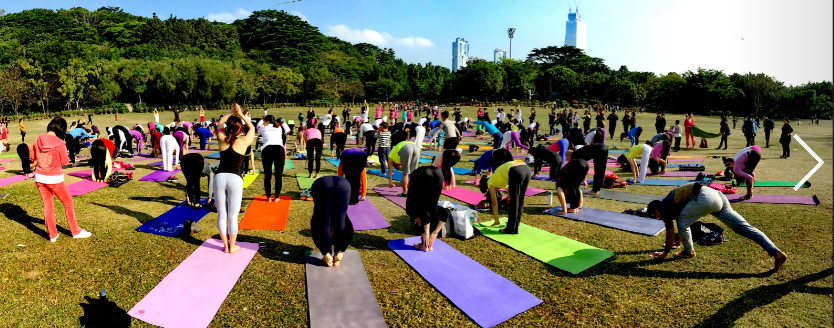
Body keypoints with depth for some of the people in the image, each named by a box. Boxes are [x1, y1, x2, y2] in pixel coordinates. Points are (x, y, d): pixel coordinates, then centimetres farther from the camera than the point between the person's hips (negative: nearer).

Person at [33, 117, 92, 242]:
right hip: (54, 179, -5)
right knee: (68, 202, 12)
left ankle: (52, 235, 23)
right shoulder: (59, 143, -17)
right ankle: (76, 231, 21)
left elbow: (34, 157, 11)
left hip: (39, 177, 5)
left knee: (47, 205, 15)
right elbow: (65, 162, -5)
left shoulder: (38, 140, -2)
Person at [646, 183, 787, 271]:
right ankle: (776, 253, 1)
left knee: (682, 220, 6)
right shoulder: (670, 201, 30)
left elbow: (670, 232, 7)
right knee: (743, 227, 5)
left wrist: (665, 253, 18)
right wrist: (678, 241, 57)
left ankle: (689, 252, 16)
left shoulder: (664, 208, 5)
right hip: (716, 194, 9)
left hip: (705, 199, -9)